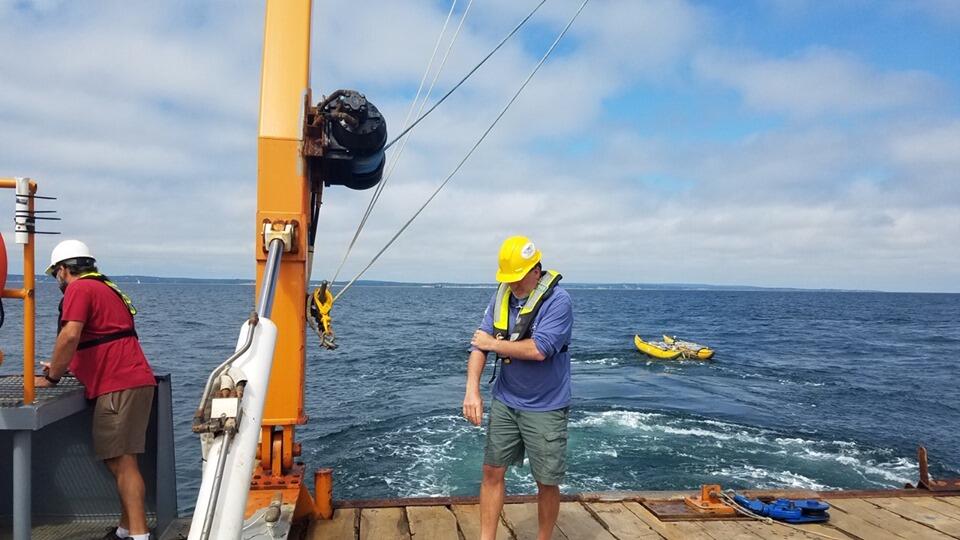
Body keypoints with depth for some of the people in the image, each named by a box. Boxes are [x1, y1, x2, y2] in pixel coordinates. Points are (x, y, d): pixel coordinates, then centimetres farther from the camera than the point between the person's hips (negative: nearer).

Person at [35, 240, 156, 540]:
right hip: (134, 381, 10)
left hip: (120, 386, -9)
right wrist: (63, 368, 35)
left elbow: (70, 337, -16)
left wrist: (51, 377, -4)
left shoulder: (79, 288, -4)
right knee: (120, 461, 13)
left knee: (121, 461, -9)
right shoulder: (105, 288, 26)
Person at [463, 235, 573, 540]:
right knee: (492, 471, 8)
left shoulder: (558, 301, -18)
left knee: (547, 482, 7)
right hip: (505, 402, 5)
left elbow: (538, 350, -28)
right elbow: (479, 343, -1)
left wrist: (494, 344, -14)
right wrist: (472, 389, -14)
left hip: (545, 408, -5)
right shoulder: (502, 297, 0)